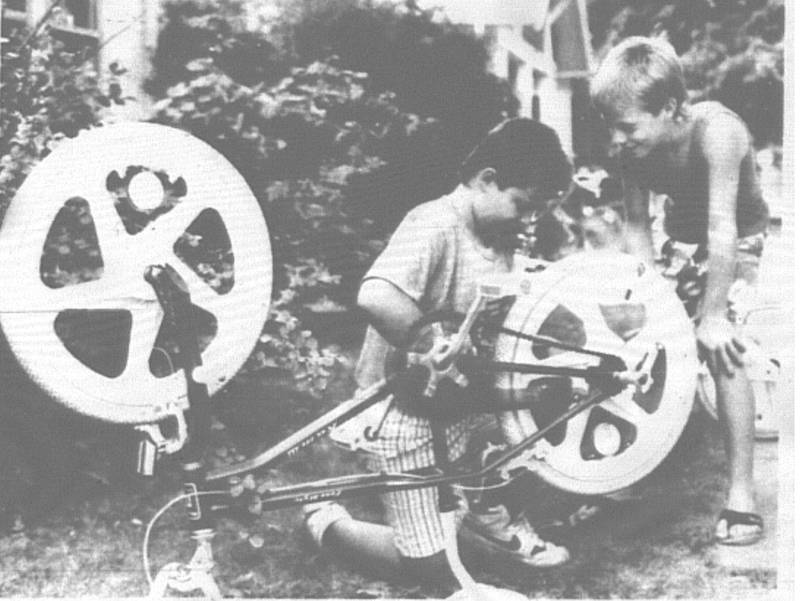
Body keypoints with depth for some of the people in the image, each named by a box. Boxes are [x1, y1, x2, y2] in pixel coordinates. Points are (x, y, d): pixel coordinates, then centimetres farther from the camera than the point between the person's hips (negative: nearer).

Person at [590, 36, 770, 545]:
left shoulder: (716, 130, -38)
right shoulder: (631, 147, -21)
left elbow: (722, 229, -37)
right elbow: (637, 227, -14)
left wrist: (713, 315, -35)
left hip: (739, 242, -5)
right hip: (681, 239, 6)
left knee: (721, 351, -20)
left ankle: (742, 497, -16)